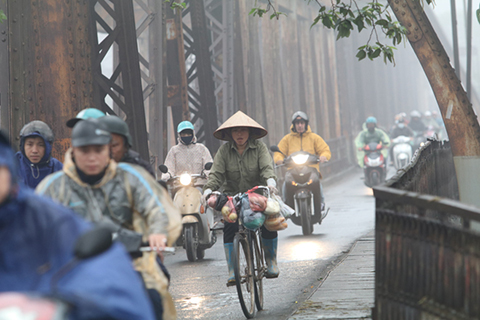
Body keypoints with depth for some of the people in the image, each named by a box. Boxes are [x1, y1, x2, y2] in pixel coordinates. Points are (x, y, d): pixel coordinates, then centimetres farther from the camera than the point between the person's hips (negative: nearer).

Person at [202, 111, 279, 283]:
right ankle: (232, 271, -10)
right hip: (232, 196, 1)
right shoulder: (224, 150, 1)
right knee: (229, 229, -18)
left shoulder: (259, 147, -1)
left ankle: (271, 262, 7)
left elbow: (266, 167, -14)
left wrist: (271, 182, -35)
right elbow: (216, 174, -6)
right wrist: (208, 190, -24)